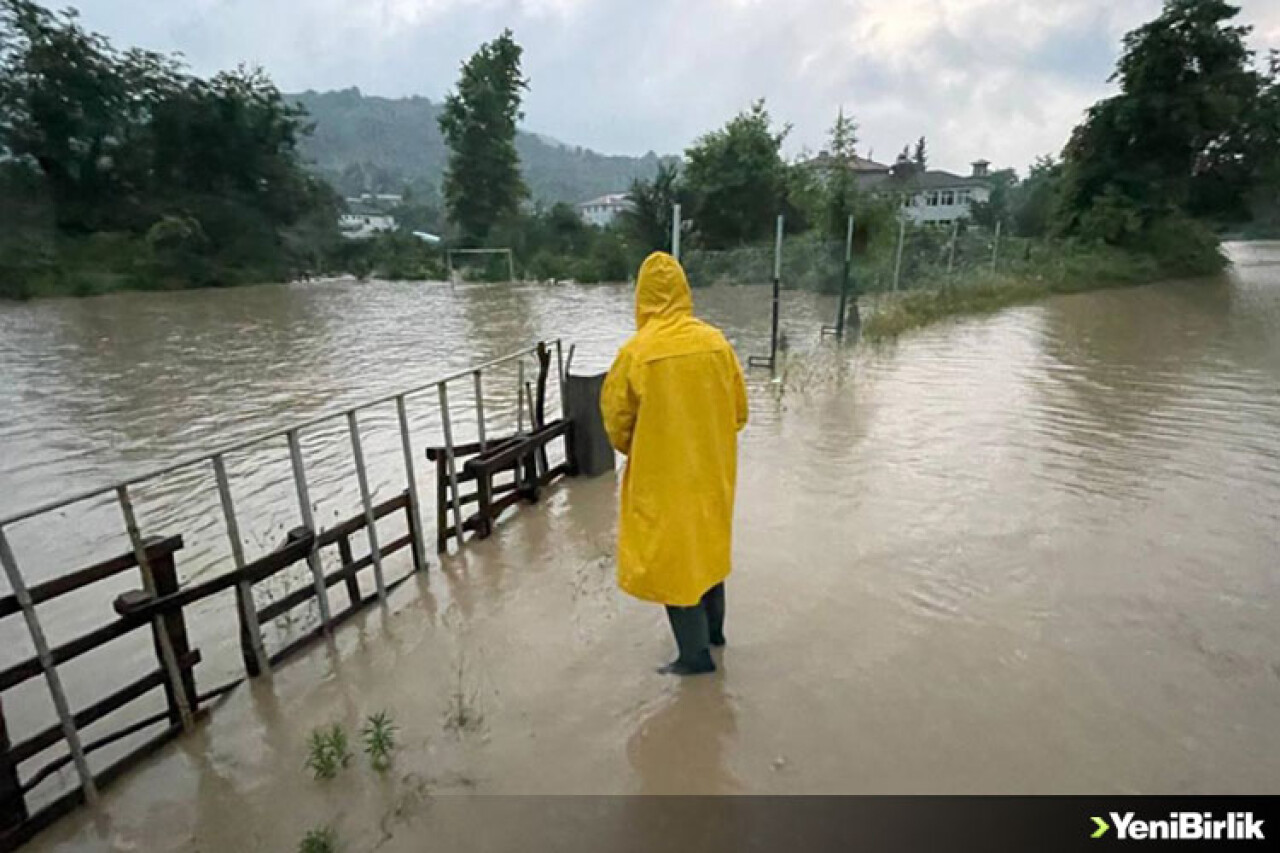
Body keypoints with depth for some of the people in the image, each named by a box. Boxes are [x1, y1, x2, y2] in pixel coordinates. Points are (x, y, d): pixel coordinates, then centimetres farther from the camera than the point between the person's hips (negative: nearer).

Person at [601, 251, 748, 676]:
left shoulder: (636, 352, -17)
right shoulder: (717, 342, -7)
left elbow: (616, 419, -7)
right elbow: (739, 410, 2)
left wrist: (634, 451, 13)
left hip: (664, 474, -4)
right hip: (712, 468, 5)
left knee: (672, 554, 11)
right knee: (707, 544, 23)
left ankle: (695, 652, 21)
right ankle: (713, 627, 41)